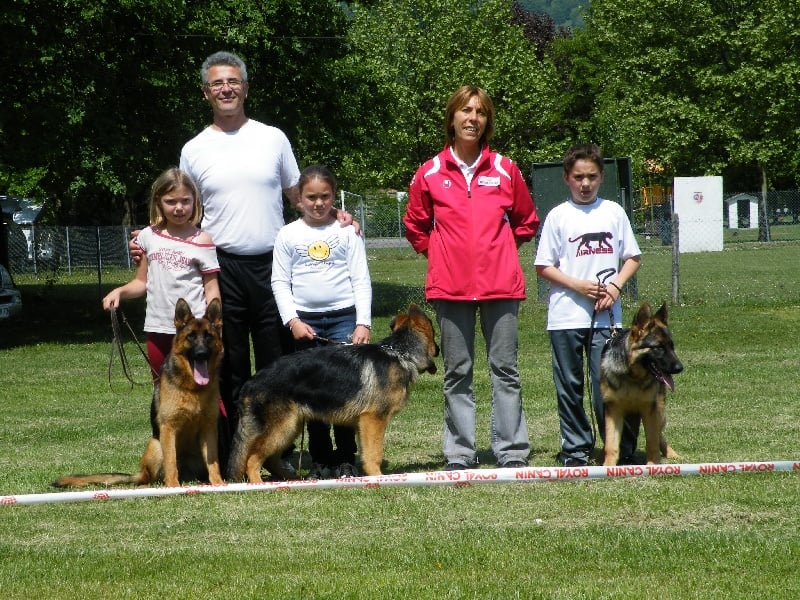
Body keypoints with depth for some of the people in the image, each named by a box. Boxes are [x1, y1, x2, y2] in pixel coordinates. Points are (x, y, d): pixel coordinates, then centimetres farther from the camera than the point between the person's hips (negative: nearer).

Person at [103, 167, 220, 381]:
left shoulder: (201, 241, -3)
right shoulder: (148, 237, 7)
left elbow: (211, 289, -3)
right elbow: (142, 282, 13)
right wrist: (120, 291, -7)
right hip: (158, 329, 4)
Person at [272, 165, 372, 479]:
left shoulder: (347, 232, 5)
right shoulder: (288, 235, 6)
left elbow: (361, 279, 3)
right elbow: (280, 283, 6)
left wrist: (362, 323, -6)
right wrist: (293, 321, -6)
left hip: (344, 317, -1)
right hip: (305, 321, 1)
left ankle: (346, 459, 1)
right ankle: (320, 459, 9)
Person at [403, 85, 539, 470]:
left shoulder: (504, 170, 5)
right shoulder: (430, 174, 4)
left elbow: (527, 221, 17)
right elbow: (415, 226, 17)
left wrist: (498, 248, 10)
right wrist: (440, 252, 9)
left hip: (500, 284, 0)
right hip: (450, 287, 0)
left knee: (505, 368, 1)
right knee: (457, 372, 5)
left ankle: (512, 451, 4)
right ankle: (459, 453, 10)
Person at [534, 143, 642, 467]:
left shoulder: (613, 212, 7)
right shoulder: (558, 216, 2)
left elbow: (632, 257, 12)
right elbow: (543, 267, 2)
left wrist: (615, 286, -5)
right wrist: (577, 285, -11)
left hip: (606, 315, 0)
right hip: (565, 315, 0)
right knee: (569, 386, 4)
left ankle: (620, 449, 5)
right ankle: (575, 448, 12)